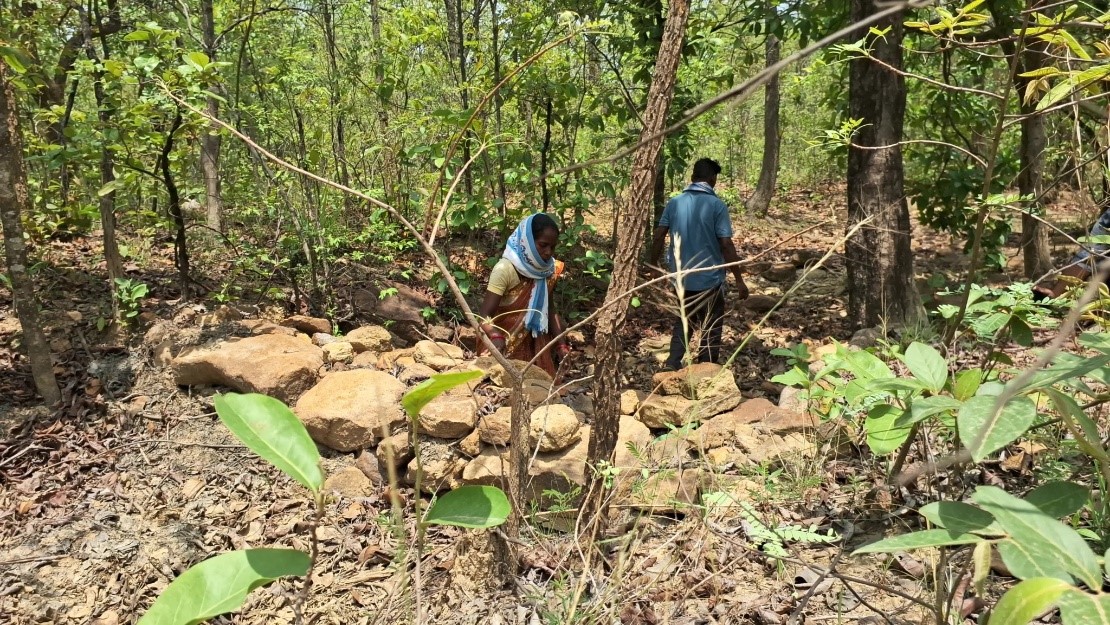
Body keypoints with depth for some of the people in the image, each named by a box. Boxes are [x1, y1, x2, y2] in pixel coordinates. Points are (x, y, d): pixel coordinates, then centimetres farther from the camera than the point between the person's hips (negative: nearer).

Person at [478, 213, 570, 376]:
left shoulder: (548, 269, -7)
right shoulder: (506, 269, -25)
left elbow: (548, 310, 4)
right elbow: (484, 315, -28)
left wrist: (561, 345, -4)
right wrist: (495, 337, -48)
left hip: (532, 341, 5)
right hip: (505, 344, -5)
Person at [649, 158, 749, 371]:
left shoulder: (674, 202, 0)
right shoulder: (717, 205, -13)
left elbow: (658, 237, 0)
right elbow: (726, 245, -15)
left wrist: (653, 264, 14)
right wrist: (739, 280, -8)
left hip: (681, 276, 4)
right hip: (709, 277, -4)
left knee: (684, 320, 23)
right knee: (711, 328, 12)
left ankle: (673, 364, 13)